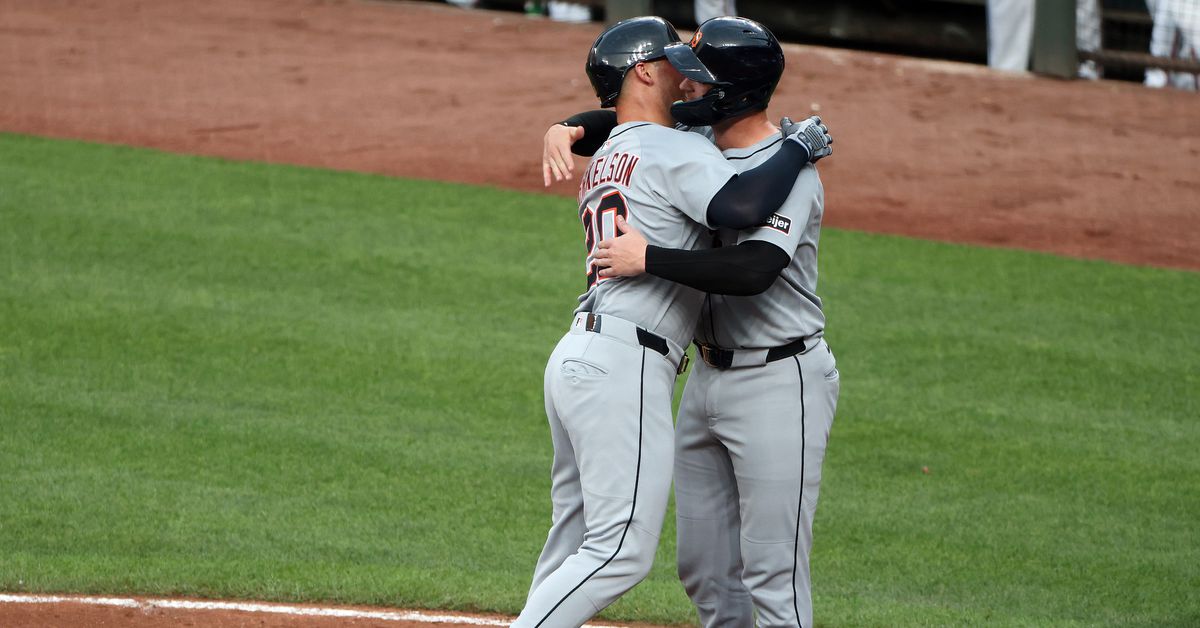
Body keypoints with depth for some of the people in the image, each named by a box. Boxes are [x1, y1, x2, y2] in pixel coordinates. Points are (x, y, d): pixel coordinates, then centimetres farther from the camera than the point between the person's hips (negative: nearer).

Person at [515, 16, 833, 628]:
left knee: (575, 544, 17)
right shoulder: (672, 150, -7)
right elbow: (744, 205, -23)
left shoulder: (603, 161, 22)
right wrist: (798, 145, -6)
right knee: (622, 549, -10)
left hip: (574, 359, 10)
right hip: (624, 367, -10)